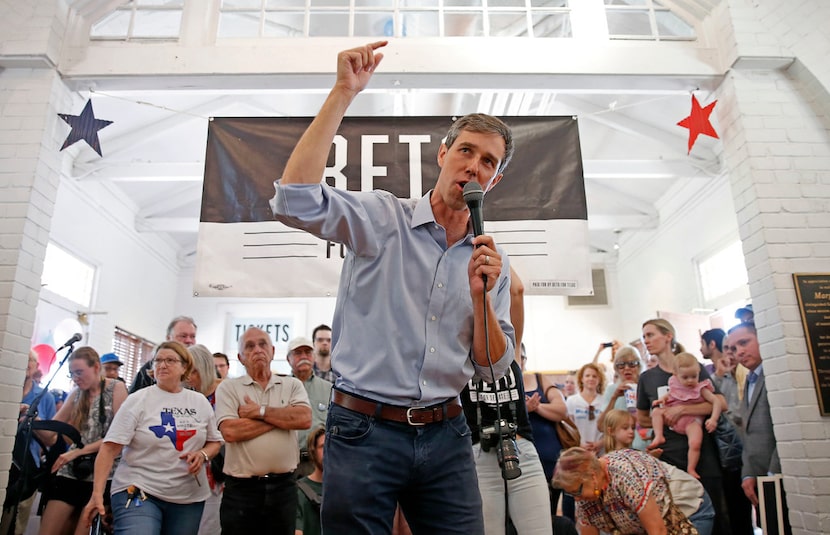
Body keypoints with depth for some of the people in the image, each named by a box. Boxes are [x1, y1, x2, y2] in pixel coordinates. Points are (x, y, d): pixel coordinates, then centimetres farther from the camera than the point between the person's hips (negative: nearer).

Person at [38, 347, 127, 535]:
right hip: (70, 473, 5)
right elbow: (50, 434, 7)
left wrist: (77, 452, -15)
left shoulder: (116, 388, -5)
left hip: (101, 475, -5)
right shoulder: (76, 394, 11)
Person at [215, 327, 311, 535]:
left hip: (284, 486, 2)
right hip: (241, 487, -2)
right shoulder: (228, 387, 1)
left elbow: (304, 419, -12)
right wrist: (283, 417, -10)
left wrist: (261, 411, -12)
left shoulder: (293, 385, 6)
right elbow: (230, 431, -15)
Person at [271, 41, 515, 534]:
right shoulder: (382, 218, -3)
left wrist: (481, 295, -10)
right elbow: (295, 200, -22)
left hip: (446, 436, 4)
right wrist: (343, 93, -20)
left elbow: (493, 369, 7)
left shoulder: (492, 260, 8)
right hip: (365, 429, -3)